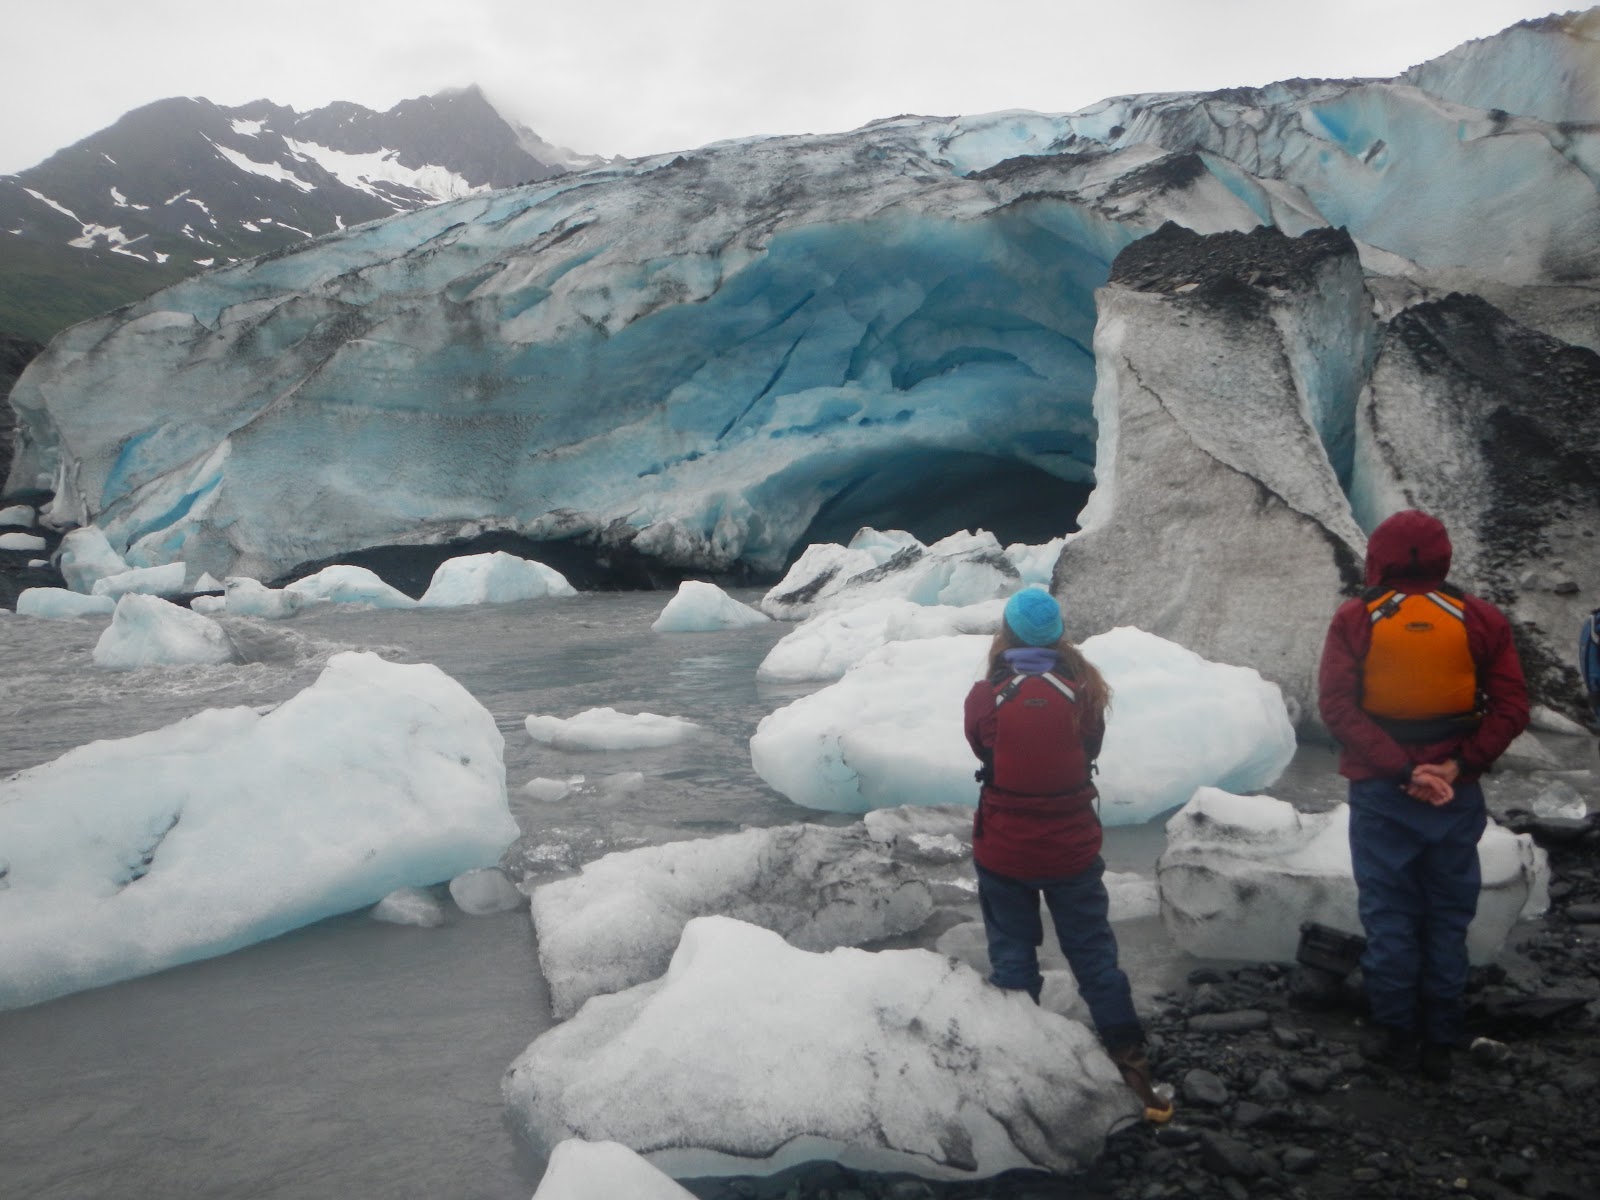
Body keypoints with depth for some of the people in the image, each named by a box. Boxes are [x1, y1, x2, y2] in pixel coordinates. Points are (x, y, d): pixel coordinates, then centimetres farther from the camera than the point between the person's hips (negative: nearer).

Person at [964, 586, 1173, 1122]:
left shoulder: (986, 697, -15)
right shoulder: (1082, 690, -12)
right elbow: (1092, 747, 2)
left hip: (1002, 852, -1)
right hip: (1072, 850, 1)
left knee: (1012, 957, 14)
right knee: (1095, 955, 14)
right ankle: (1131, 1060, 17)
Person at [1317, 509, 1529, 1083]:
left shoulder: (1355, 619, -6)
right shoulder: (1480, 619, -2)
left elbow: (1336, 705, -14)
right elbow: (1510, 706, -8)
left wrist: (1399, 769, -17)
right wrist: (1458, 765, -14)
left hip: (1380, 792, -1)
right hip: (1456, 794, 2)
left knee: (1388, 913, 9)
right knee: (1447, 917, 11)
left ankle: (1396, 1035, 16)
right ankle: (1439, 1043, 19)